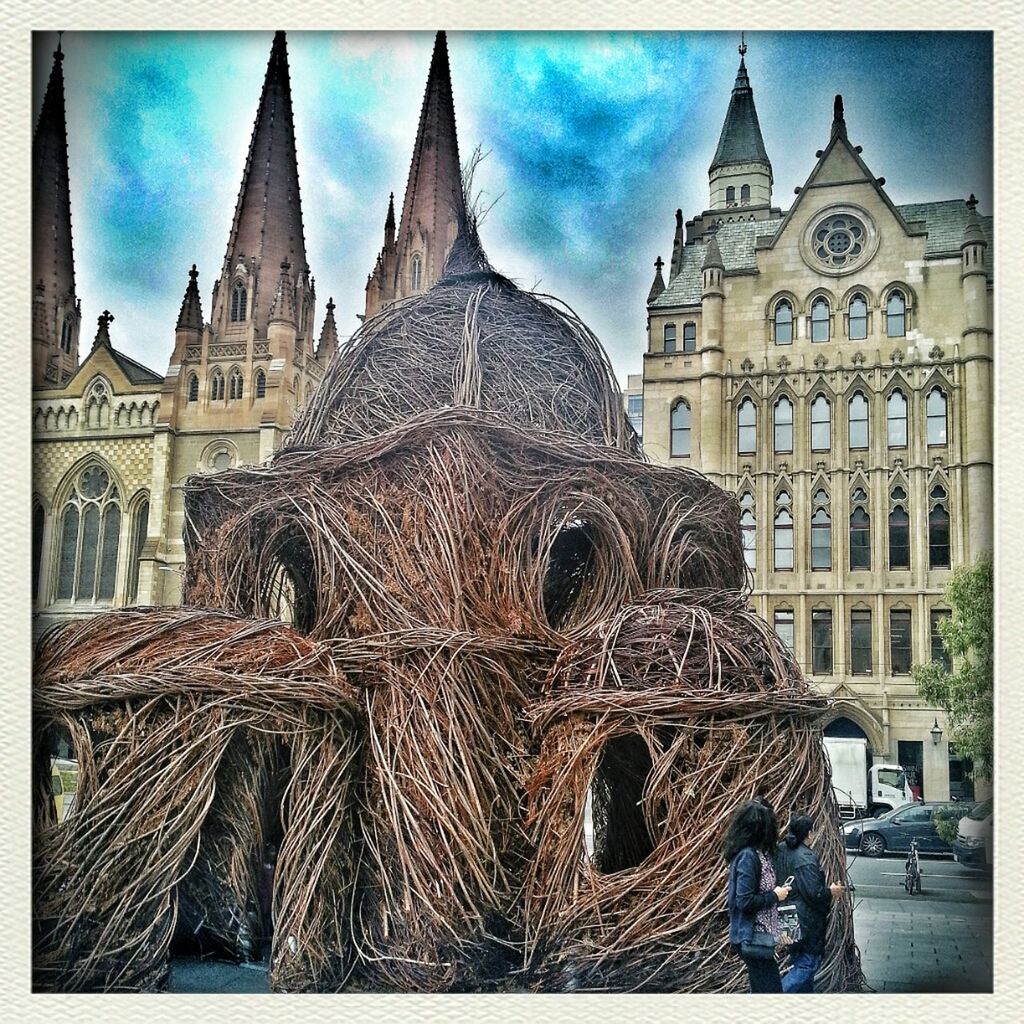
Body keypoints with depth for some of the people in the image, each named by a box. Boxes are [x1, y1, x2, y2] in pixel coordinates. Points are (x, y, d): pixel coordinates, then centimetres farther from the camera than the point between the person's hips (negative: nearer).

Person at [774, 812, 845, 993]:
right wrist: (831, 892, -4)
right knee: (807, 964, -2)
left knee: (799, 960, 21)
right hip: (806, 922, -9)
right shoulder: (806, 858, -23)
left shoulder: (780, 851, 4)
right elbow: (814, 894, -24)